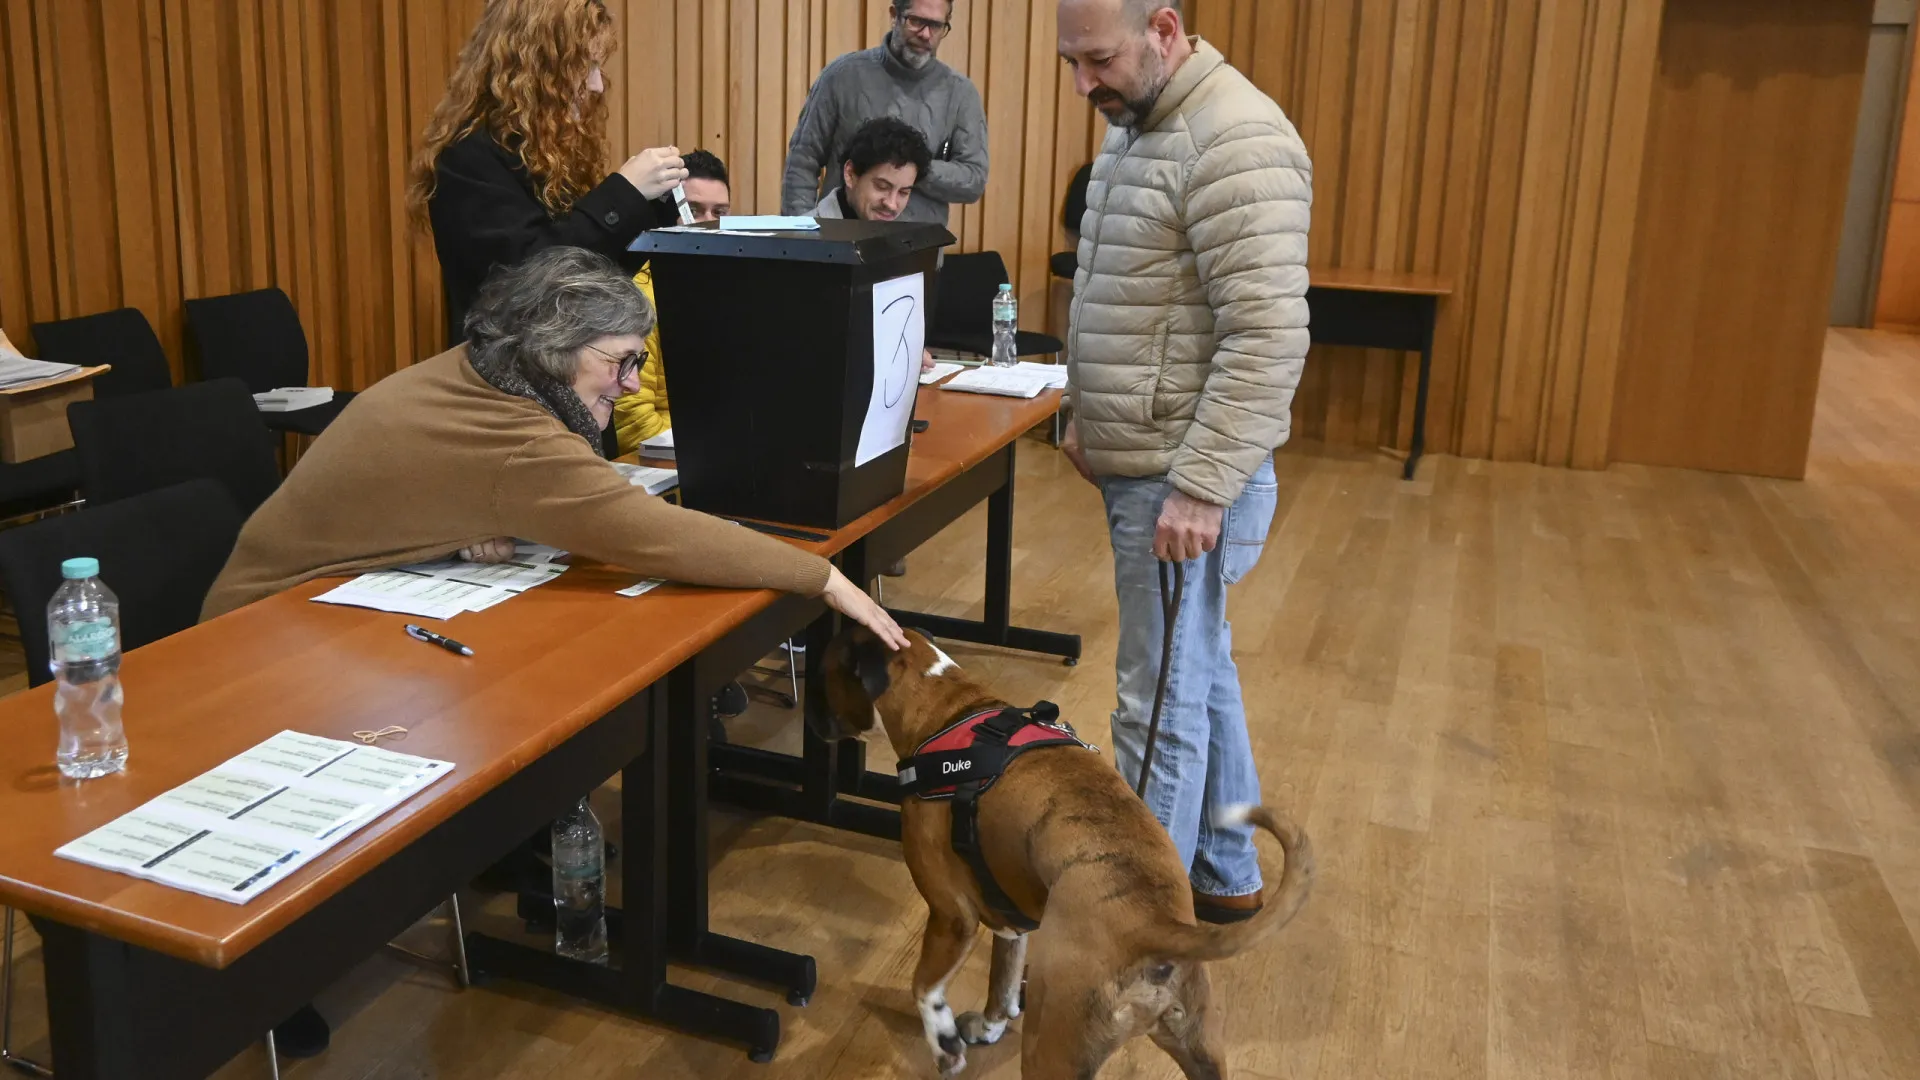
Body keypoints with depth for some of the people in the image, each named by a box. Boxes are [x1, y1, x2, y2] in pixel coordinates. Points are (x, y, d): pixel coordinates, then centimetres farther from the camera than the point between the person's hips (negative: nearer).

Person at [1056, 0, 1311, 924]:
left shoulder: (1236, 140, -19)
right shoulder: (1137, 128, 13)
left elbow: (1267, 336, -25)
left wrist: (1202, 488, -25)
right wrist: (1087, 419, 20)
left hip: (1187, 480, -10)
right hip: (1139, 464, 10)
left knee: (1162, 700, 0)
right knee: (1199, 672, 20)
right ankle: (1224, 874, 36)